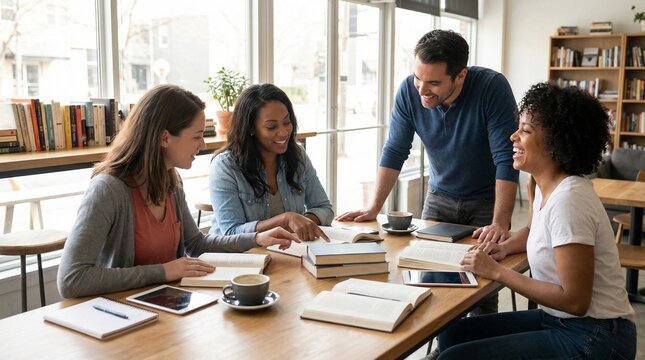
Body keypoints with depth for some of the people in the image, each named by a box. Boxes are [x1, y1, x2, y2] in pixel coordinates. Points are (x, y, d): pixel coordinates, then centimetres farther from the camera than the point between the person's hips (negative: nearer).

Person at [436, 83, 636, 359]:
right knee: (452, 335, 3)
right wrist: (503, 248, 6)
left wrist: (497, 272, -18)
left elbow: (575, 301, -23)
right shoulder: (546, 187, 5)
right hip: (561, 321, 9)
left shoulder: (567, 199, -24)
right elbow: (534, 231, 27)